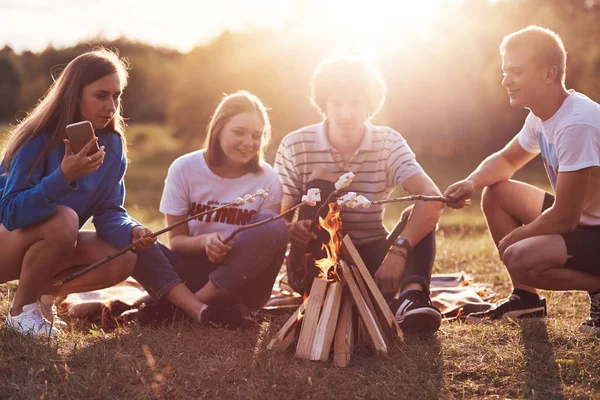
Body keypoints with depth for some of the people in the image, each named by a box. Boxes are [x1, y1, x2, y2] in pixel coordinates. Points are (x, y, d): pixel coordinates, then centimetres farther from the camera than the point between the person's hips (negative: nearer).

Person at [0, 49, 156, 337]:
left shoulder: (112, 145, -6)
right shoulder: (39, 140, -24)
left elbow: (109, 211, -6)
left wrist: (131, 231, -28)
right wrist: (63, 176, -45)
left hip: (53, 243, 6)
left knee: (122, 260, -18)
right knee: (64, 219, -35)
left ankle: (44, 293, 6)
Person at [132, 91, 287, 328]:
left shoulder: (266, 179, -5)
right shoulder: (184, 169, -4)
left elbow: (268, 244, -2)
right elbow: (176, 241, -3)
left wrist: (233, 249, -24)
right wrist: (204, 241, -25)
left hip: (242, 279, 0)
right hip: (194, 271, 0)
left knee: (273, 226, -29)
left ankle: (178, 306, -22)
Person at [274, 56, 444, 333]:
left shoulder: (389, 143, -6)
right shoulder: (295, 146, -7)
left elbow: (432, 198, -23)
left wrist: (398, 250, -40)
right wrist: (291, 229, -38)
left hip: (371, 263, 2)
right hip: (316, 266, -2)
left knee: (417, 216, -20)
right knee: (320, 183, -23)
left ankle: (412, 293, -43)